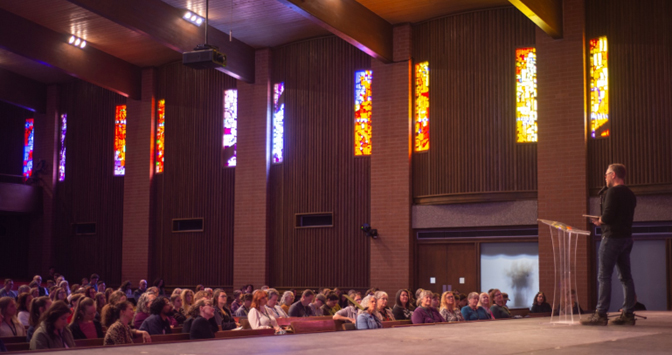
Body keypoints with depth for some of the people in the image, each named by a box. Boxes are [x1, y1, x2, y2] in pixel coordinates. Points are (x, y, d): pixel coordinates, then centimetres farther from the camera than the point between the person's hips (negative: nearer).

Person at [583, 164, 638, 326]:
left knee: (604, 276, -7)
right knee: (626, 276, 9)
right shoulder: (630, 194, 16)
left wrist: (599, 221, 1)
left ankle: (600, 314, -9)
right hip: (627, 237, 9)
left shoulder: (613, 192, -12)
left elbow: (607, 216, -19)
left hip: (612, 238, -9)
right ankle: (628, 314, 9)